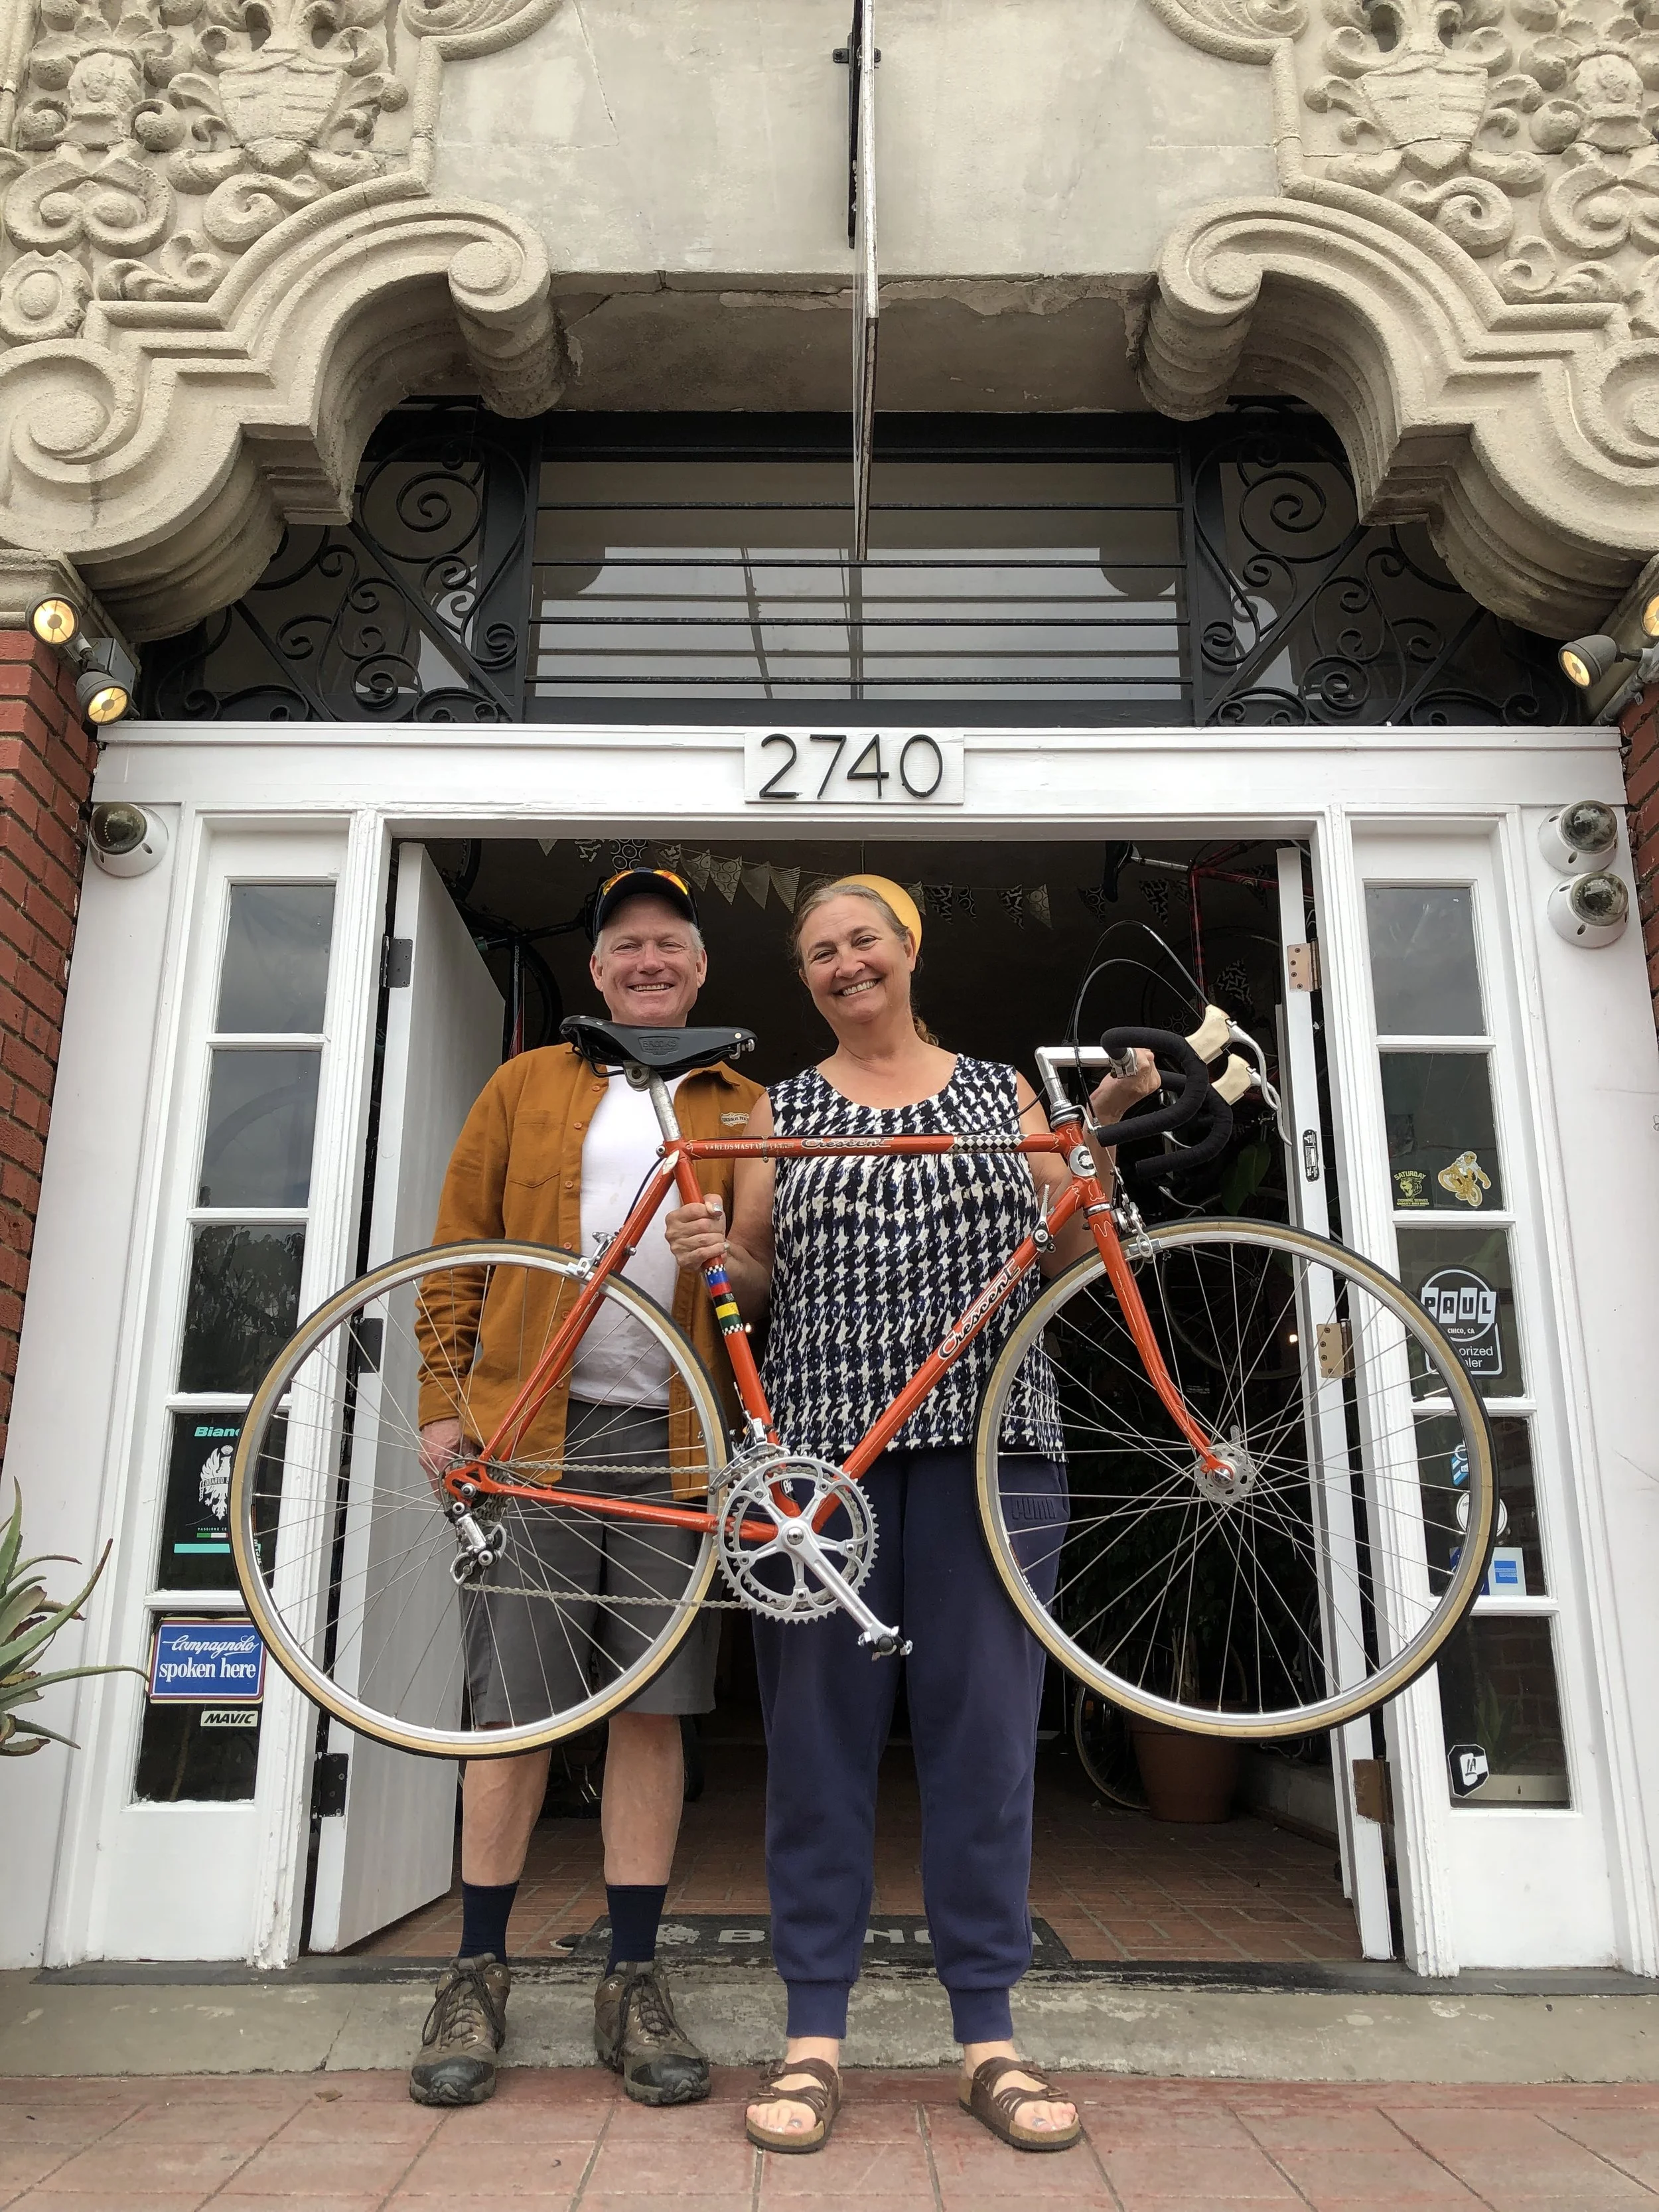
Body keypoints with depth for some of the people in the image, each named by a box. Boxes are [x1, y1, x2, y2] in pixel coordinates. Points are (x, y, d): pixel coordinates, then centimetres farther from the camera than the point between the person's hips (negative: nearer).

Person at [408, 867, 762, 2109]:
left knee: (652, 1709, 4)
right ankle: (479, 1978, 19)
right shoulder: (527, 1087, 13)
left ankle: (635, 1985, 17)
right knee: (512, 1705, 4)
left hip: (673, 1434, 0)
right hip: (532, 1424, 0)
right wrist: (444, 1404, 1)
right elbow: (460, 1249, 9)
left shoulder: (744, 1112, 13)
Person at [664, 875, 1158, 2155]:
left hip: (987, 1436, 0)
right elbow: (756, 1282, 12)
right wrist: (714, 1257, -9)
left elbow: (1070, 1257, 9)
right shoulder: (781, 1112, 15)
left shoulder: (1002, 1091, 14)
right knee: (819, 1732, 2)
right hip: (820, 1438, 0)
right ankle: (816, 2034, 15)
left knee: (985, 1726, 2)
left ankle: (990, 2033, 15)